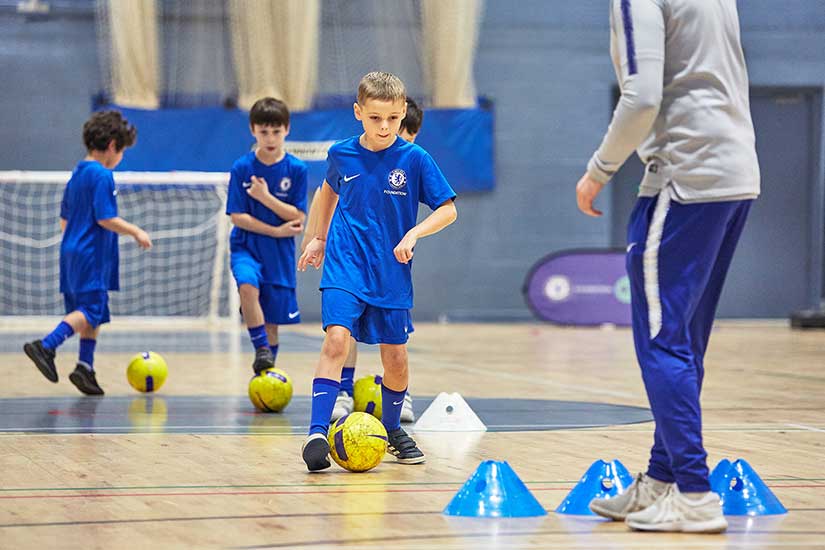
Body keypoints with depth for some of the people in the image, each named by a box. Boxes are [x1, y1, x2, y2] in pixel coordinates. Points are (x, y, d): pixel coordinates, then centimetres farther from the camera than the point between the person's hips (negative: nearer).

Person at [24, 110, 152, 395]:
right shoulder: (102, 176, -12)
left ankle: (85, 366, 10)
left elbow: (64, 219, 20)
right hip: (91, 257, -10)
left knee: (94, 313, 13)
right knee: (90, 312, -11)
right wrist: (136, 232, -7)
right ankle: (47, 345, -23)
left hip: (72, 252, 10)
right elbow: (106, 218, -18)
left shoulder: (76, 175, 15)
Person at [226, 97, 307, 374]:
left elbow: (298, 218, -6)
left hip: (280, 253, 1)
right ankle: (261, 350, -21)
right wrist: (276, 230, -12)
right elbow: (237, 217, -6)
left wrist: (265, 198, -17)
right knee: (248, 285, -32)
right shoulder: (242, 167, -4)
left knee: (272, 320, 6)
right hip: (246, 247, -1)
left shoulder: (296, 169, -3)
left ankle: (266, 372, 24)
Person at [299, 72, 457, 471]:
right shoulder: (342, 154, -1)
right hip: (345, 266, -1)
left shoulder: (415, 159, -7)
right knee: (337, 339, -21)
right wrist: (319, 237, 25)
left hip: (391, 274, 1)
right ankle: (317, 432, -25)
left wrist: (413, 233, -19)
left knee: (395, 357, 8)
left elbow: (448, 210, -4)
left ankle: (392, 430, 33)